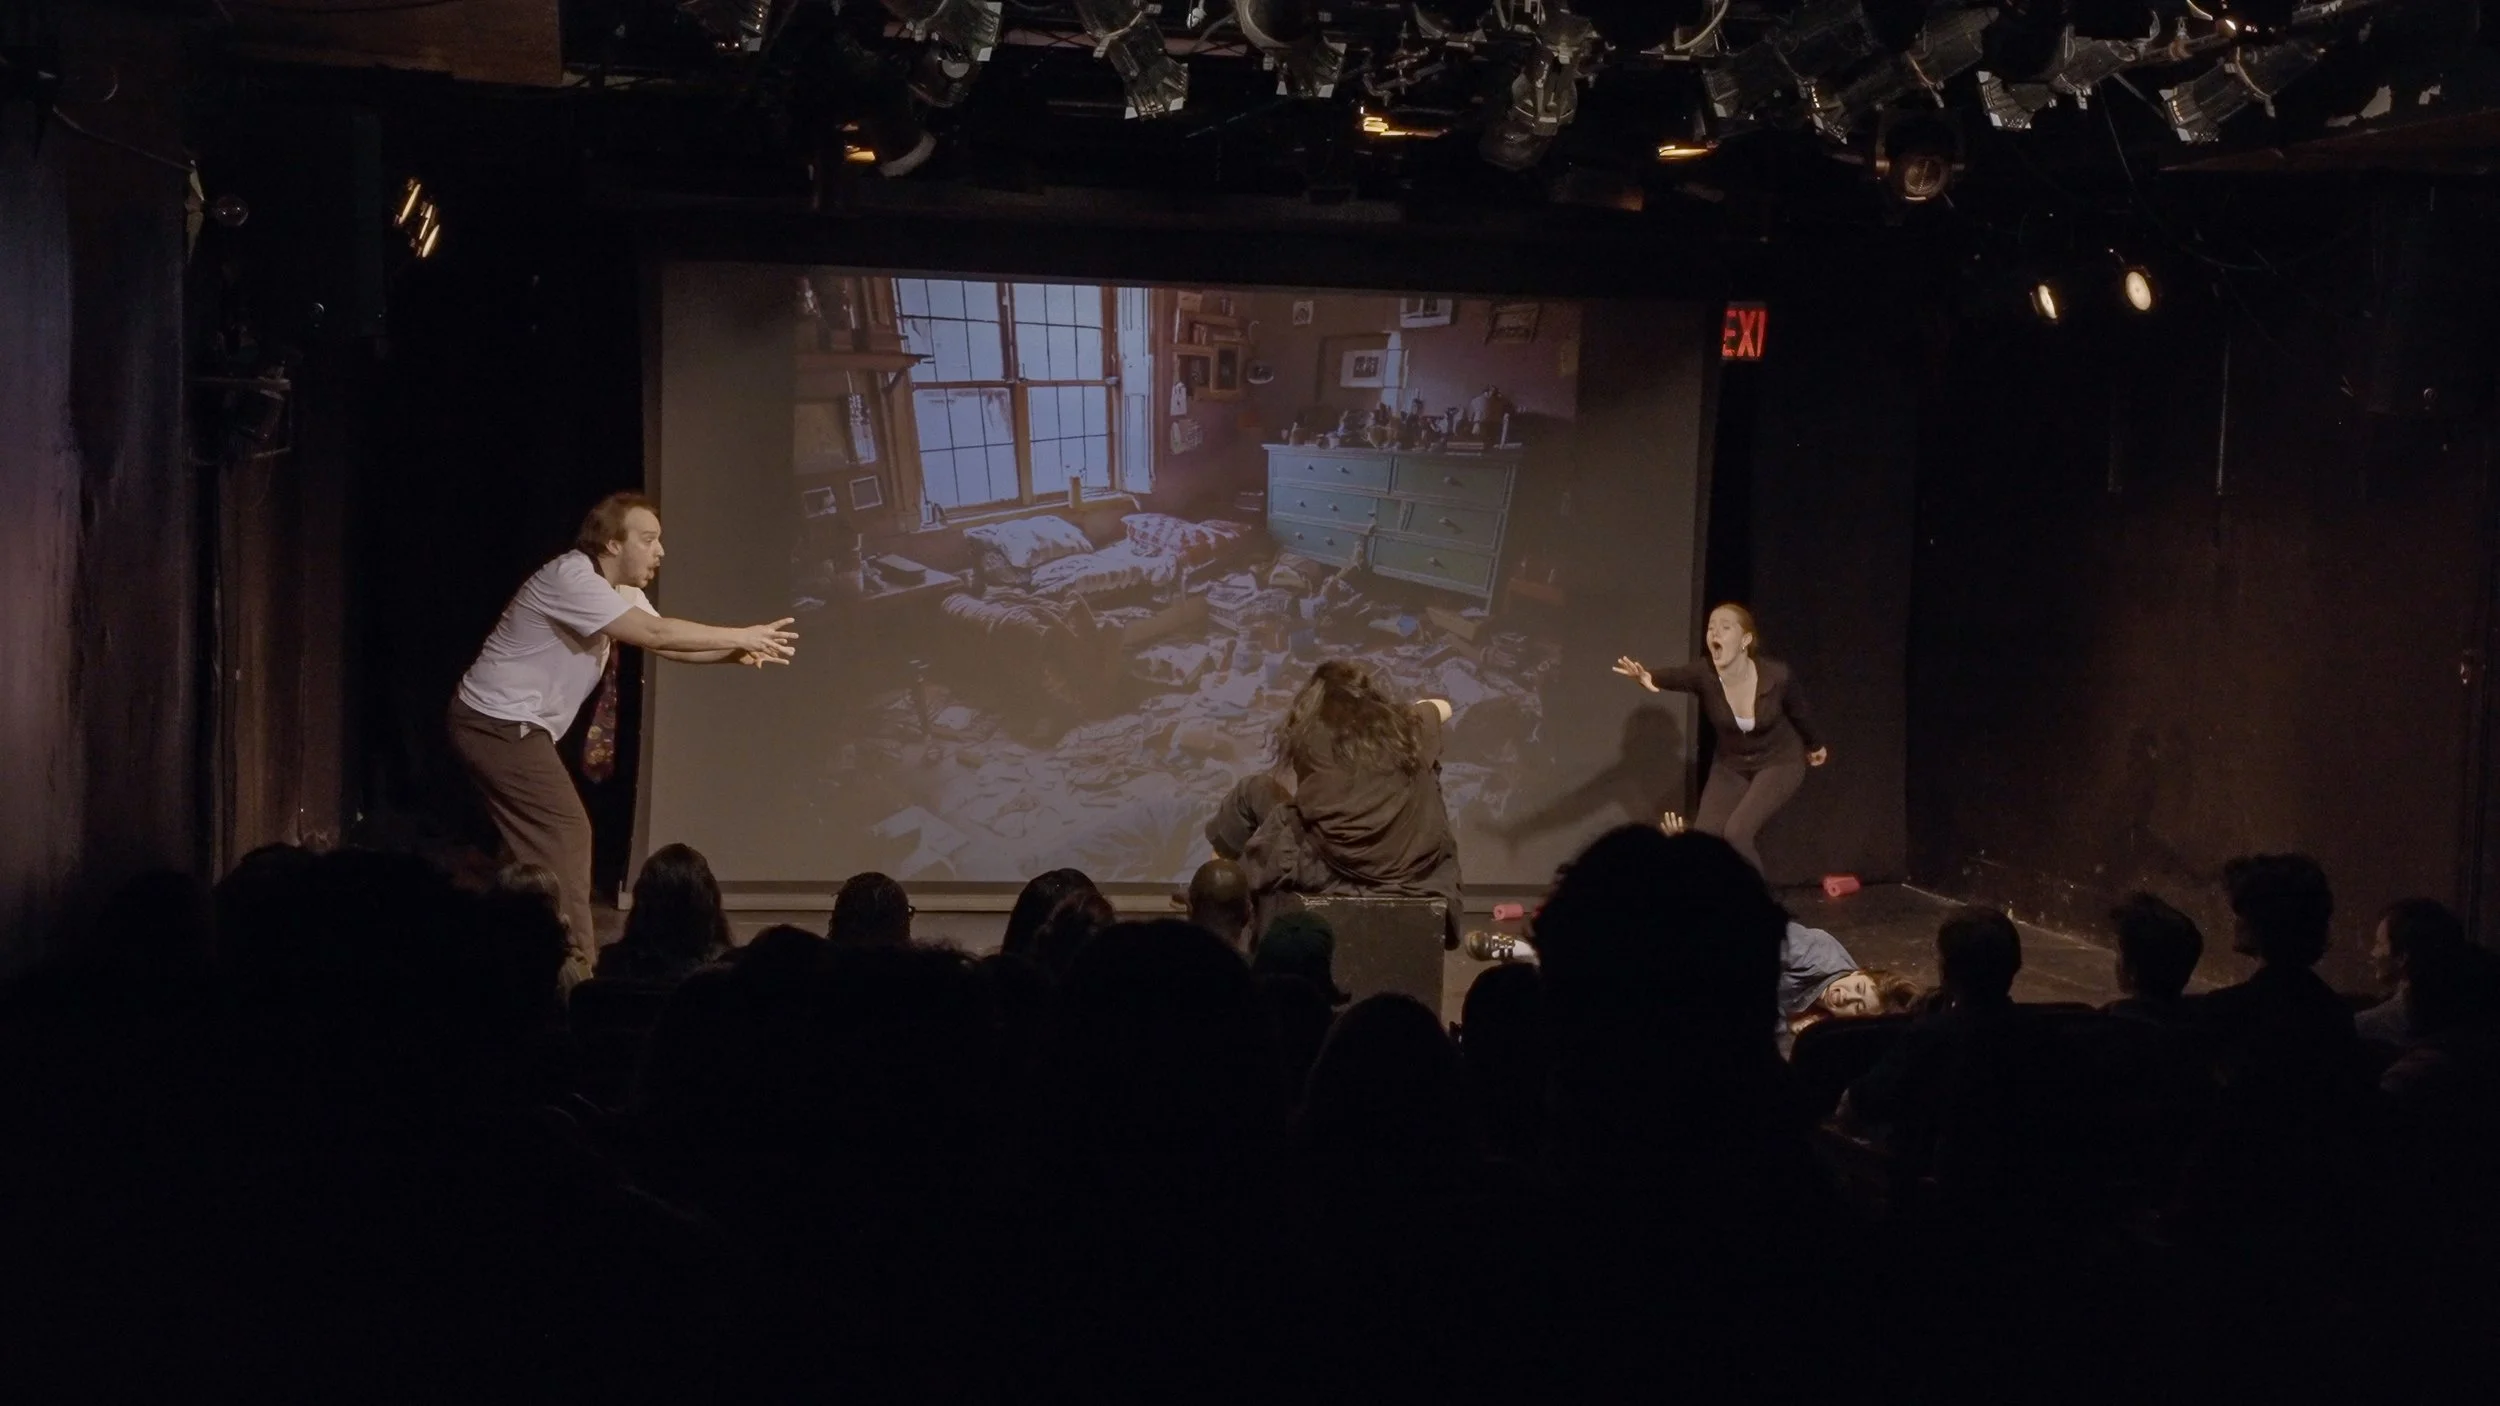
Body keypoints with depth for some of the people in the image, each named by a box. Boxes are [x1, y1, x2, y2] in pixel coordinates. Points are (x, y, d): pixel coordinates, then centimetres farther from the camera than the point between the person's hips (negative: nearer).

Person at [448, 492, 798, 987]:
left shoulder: (621, 590, 9)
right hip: (499, 723, -10)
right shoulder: (572, 579, -22)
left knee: (542, 841, 12)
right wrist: (743, 636, -24)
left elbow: (665, 644, 4)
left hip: (506, 725, 10)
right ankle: (570, 969, -10)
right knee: (566, 833, -11)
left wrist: (738, 653, -13)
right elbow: (656, 635, -29)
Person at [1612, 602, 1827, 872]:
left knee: (1737, 831, -24)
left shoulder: (1777, 676, -27)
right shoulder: (1704, 675, -25)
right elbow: (1672, 676, -48)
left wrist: (1815, 745, 15)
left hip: (1779, 762, -3)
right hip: (1731, 766, 3)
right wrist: (1649, 678, -74)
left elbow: (1799, 712, -5)